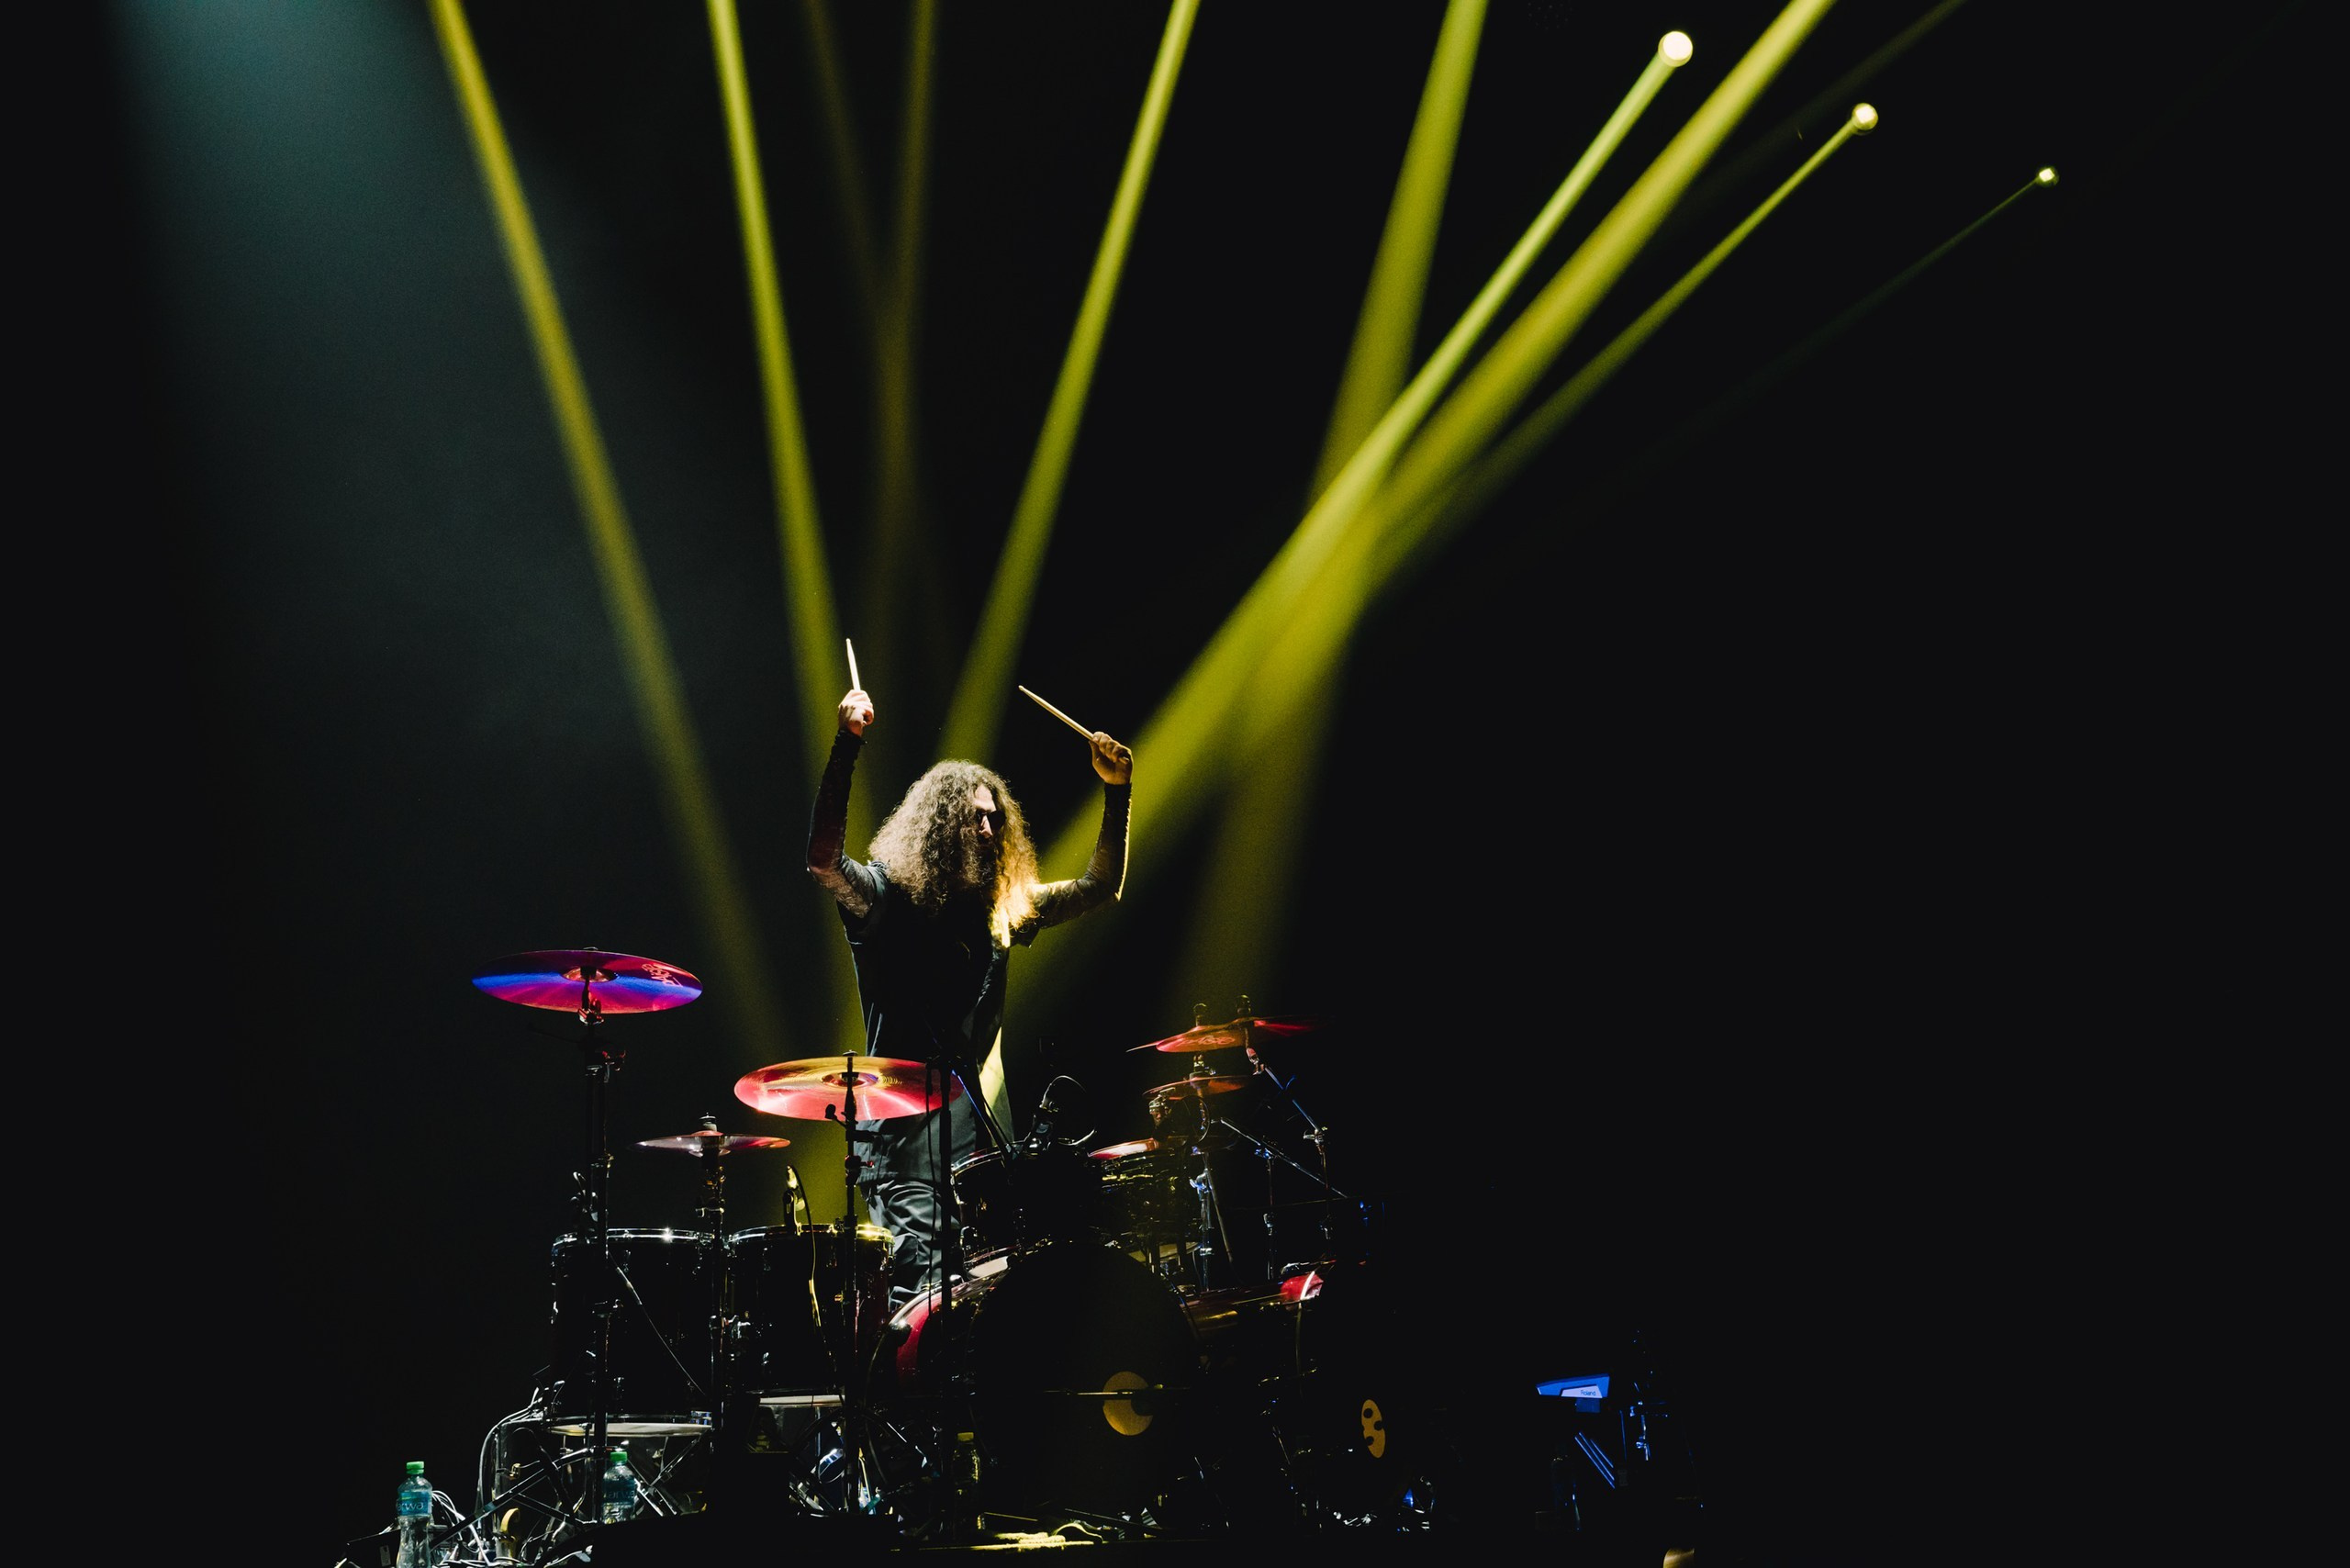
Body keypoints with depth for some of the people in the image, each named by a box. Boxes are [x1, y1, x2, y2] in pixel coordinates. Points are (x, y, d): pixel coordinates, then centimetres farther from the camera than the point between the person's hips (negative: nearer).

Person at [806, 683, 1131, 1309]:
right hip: (905, 1134, -5)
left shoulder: (1002, 910, 13)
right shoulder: (889, 897, -3)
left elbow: (1099, 887, 19)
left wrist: (1116, 791, 9)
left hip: (983, 1135, 6)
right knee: (926, 1292, -15)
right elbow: (823, 861, -23)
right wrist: (846, 745, -31)